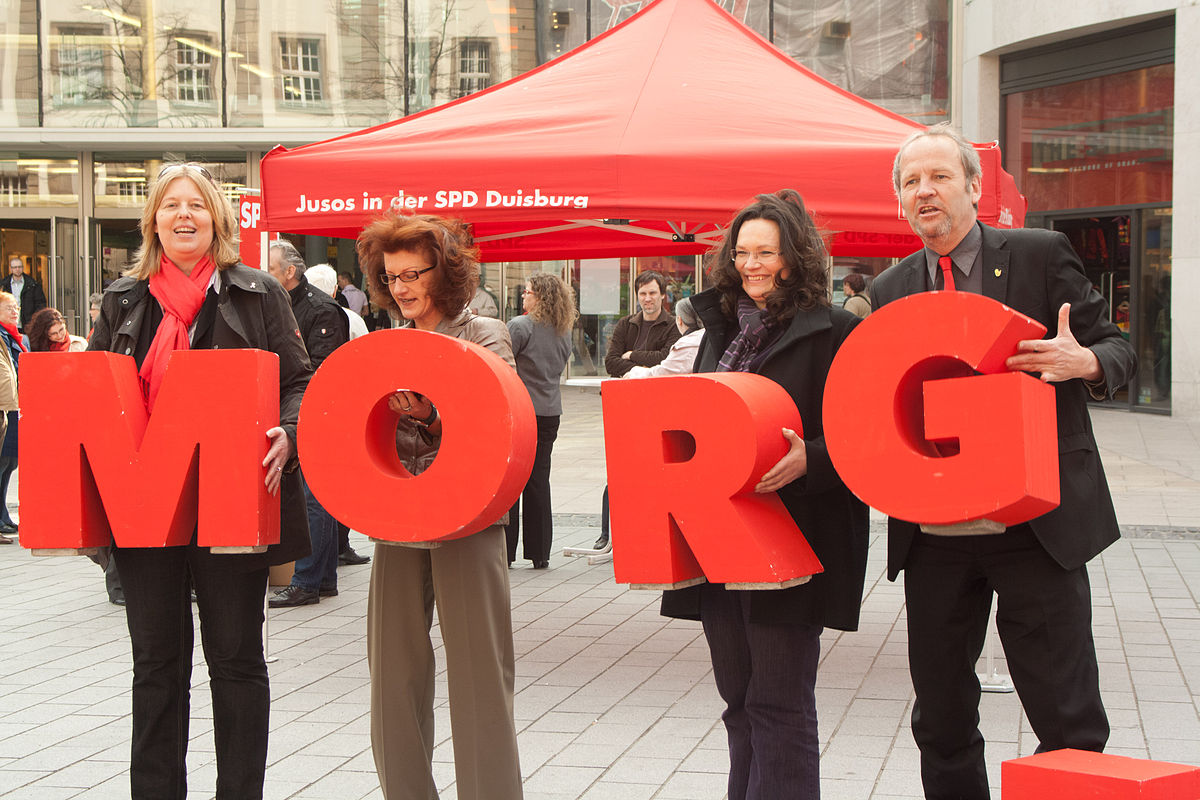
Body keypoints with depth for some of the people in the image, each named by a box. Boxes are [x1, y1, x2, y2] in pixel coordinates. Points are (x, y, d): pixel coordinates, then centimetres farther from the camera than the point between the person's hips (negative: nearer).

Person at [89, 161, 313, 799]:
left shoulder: (257, 295, 3)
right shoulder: (123, 301, 12)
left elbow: (299, 382, 1)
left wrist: (288, 434, -19)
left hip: (229, 501, -3)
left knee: (235, 656, 4)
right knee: (157, 660, 10)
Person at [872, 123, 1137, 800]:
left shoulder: (1043, 255, 1)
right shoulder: (890, 291, 11)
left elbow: (1117, 349, 2)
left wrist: (1086, 361, -20)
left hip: (1037, 522, -4)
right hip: (933, 534, 4)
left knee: (1069, 719, -2)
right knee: (941, 720, 11)